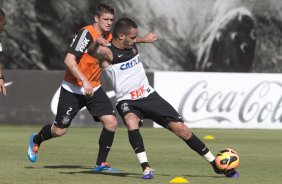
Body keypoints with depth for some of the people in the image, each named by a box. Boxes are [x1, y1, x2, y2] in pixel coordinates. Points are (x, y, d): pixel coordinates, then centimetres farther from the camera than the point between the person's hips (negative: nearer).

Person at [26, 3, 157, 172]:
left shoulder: (108, 37, 3)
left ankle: (101, 163, 1)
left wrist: (142, 40, 13)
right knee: (60, 130, 3)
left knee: (111, 122, -11)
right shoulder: (86, 34, -20)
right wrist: (84, 81, -35)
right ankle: (36, 141, 36)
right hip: (73, 89, -6)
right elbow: (69, 60, -27)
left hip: (94, 89, 6)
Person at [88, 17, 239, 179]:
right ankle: (146, 167, -30)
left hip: (149, 96, 5)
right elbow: (92, 51, -39)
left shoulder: (133, 46, 2)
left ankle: (216, 164, 9)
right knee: (132, 123, -39)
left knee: (181, 129, -1)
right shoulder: (107, 53, -18)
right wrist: (97, 43, -59)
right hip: (127, 101, -5)